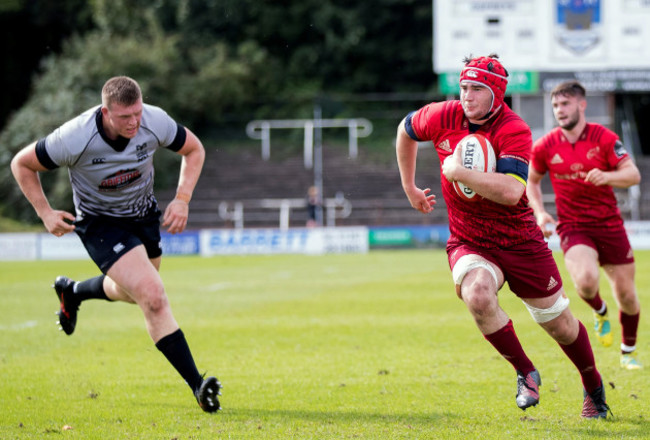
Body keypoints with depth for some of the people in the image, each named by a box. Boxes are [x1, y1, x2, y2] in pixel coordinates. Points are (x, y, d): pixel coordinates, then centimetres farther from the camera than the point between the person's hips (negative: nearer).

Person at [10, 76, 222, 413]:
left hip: (144, 216, 5)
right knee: (154, 298, -22)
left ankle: (71, 291, 57)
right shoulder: (74, 139, -31)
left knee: (135, 292, 27)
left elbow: (193, 150, -3)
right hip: (100, 224, -5)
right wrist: (45, 212, -18)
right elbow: (22, 164, -14)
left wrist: (182, 199, -15)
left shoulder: (155, 122, -23)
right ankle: (197, 385, -19)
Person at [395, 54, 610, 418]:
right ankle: (526, 374, -11)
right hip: (468, 242, 2)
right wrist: (410, 188, 18)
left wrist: (458, 171, -31)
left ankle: (594, 388, 38)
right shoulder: (444, 117, -8)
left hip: (520, 240, -2)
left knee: (559, 324, 8)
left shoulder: (515, 131, -21)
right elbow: (406, 131, 15)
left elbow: (511, 192, -35)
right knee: (477, 294, -31)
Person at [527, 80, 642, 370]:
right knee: (586, 280, -29)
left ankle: (629, 351, 29)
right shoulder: (545, 147, -1)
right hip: (572, 226, -1)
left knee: (626, 295, 3)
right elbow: (532, 181, 15)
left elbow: (633, 174, -10)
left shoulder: (604, 138, -6)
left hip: (609, 224, 1)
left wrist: (607, 176, -30)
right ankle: (600, 312, 7)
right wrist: (540, 213, -2)